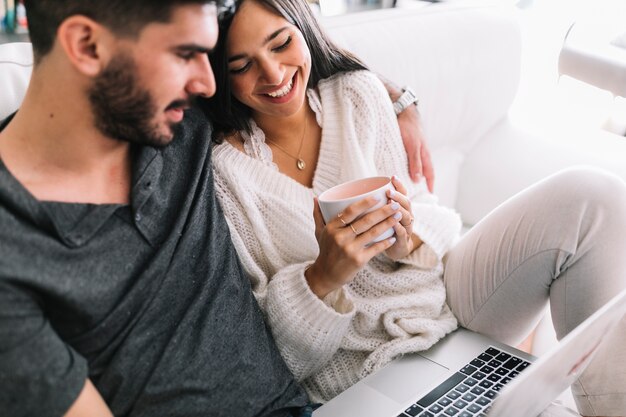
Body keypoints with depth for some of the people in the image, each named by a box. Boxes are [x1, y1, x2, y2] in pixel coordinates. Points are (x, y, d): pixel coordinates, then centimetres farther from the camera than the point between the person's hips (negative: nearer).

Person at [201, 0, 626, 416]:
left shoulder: (358, 91, -1)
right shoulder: (216, 167, -14)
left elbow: (430, 218, 6)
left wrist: (409, 239, -18)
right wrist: (322, 277, -30)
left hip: (439, 299, 6)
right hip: (353, 371, -5)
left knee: (589, 196, -12)